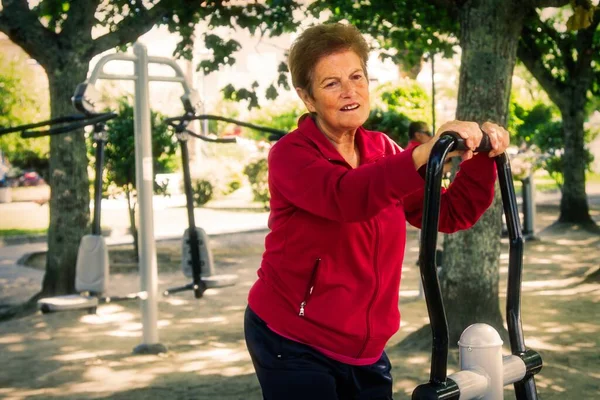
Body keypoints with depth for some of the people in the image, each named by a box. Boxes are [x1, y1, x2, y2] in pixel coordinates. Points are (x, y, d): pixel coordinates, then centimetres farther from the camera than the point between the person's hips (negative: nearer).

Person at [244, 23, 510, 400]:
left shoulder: (383, 152, 4)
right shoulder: (291, 154, -14)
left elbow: (451, 213, 1)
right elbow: (345, 198, -35)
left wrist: (482, 158, -15)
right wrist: (425, 153, -47)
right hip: (292, 345, -5)